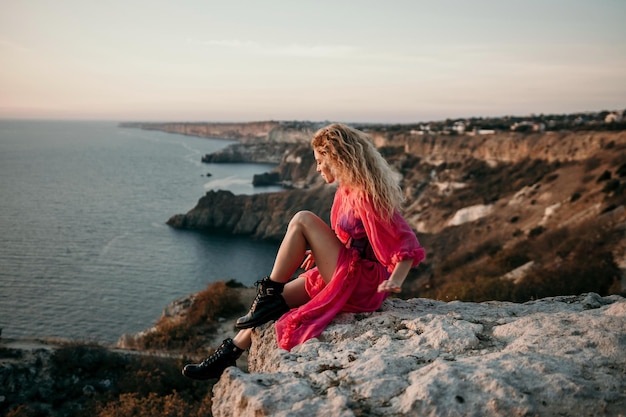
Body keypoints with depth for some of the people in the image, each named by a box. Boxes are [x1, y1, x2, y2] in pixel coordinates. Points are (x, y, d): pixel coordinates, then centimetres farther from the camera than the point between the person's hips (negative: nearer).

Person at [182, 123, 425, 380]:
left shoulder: (366, 195, -19)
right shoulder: (347, 189, 8)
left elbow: (407, 244, -23)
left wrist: (395, 280, -35)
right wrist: (322, 254, 12)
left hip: (362, 285, -9)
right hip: (344, 276, 9)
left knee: (302, 221, -17)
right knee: (279, 298, 6)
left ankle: (269, 295, -8)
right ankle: (228, 356, 15)